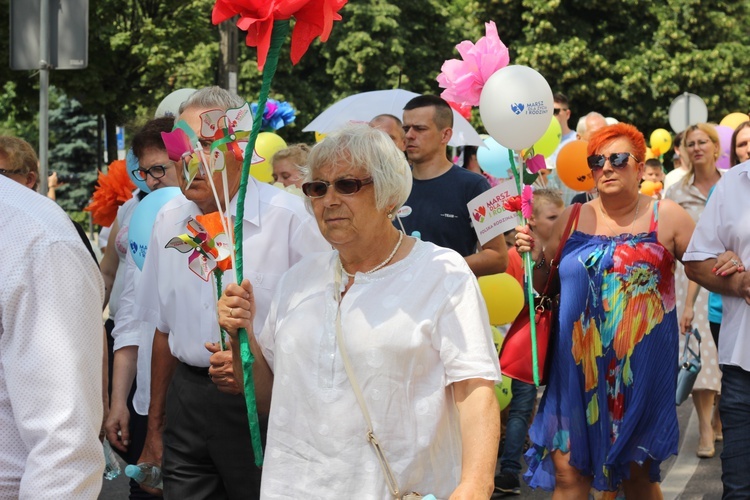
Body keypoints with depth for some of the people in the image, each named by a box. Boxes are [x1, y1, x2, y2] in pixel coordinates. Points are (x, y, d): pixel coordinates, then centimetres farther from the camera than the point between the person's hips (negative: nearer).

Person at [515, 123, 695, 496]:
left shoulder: (666, 217, 0)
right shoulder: (572, 220, 7)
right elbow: (542, 285, 14)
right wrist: (535, 257, -7)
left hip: (641, 365, -2)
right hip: (579, 364, 2)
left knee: (638, 472, 9)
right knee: (568, 471, -1)